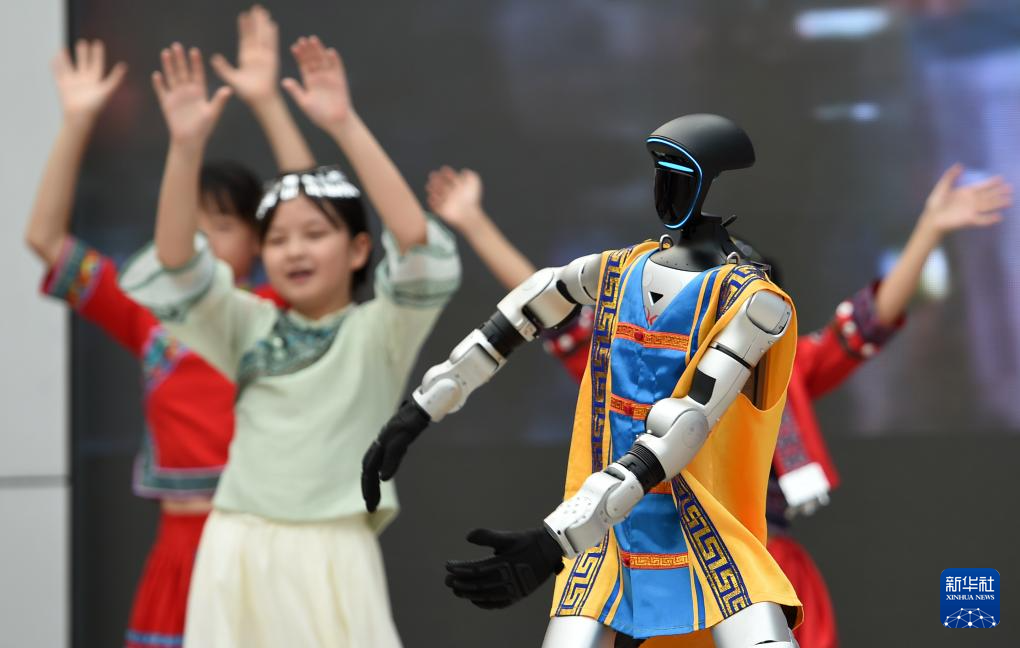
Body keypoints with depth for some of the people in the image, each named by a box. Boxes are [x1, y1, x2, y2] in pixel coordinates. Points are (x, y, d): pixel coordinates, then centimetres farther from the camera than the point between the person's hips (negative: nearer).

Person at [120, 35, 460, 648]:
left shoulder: (378, 332, 1)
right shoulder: (249, 328, 10)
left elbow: (420, 247, -15)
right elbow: (174, 267, -2)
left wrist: (346, 125, -22)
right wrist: (187, 145, -15)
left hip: (331, 563, -3)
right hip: (237, 560, 3)